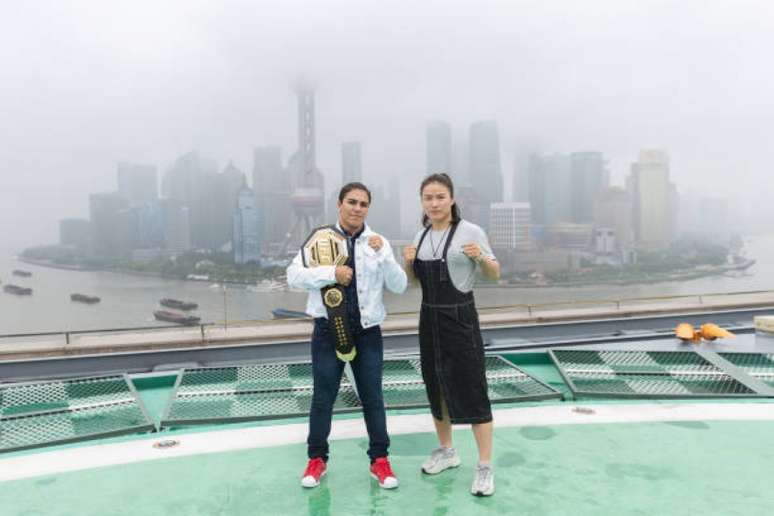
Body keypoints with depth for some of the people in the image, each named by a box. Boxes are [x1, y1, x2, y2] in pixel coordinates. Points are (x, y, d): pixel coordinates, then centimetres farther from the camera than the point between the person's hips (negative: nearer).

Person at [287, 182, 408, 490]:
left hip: (367, 331, 1)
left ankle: (379, 460, 26)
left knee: (372, 397, 10)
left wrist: (382, 254, -17)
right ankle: (317, 458, 29)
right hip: (329, 329, -1)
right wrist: (332, 272, -21)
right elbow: (294, 277, -10)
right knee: (323, 397, 10)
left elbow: (399, 286, -4)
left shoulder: (378, 243, 1)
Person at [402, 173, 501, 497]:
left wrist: (481, 257, -22)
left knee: (472, 391, -2)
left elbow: (495, 275, -2)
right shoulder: (421, 235, 7)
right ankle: (446, 451, 35)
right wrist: (408, 263, -5)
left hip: (460, 318, -6)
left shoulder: (471, 231, -9)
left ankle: (484, 467, 10)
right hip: (429, 318, 6)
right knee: (436, 387, 15)